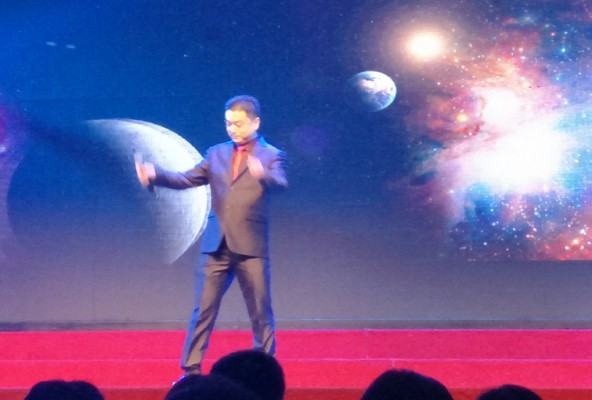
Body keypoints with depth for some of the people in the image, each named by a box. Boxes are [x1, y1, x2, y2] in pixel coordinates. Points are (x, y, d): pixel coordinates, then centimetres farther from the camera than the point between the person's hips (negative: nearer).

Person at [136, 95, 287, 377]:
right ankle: (191, 370, 10)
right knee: (203, 310, 4)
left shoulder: (271, 155, 2)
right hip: (217, 246, 3)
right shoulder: (217, 153, 13)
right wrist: (155, 175, -8)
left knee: (261, 312, 3)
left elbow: (280, 183, -16)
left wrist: (262, 174, -38)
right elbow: (188, 179, 9)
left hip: (251, 247, -3)